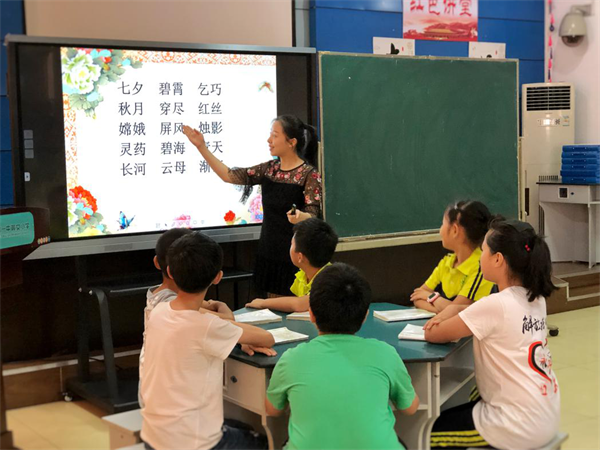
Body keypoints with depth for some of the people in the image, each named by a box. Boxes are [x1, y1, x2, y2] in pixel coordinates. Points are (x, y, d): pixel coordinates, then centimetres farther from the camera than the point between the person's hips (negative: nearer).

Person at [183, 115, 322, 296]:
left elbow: (313, 216, -15)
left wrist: (299, 217, -38)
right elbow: (229, 176, 6)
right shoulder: (269, 169, 7)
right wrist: (201, 147, 3)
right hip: (269, 254, 6)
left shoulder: (309, 174, -11)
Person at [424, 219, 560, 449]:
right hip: (547, 419, 8)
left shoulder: (495, 305, -22)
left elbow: (432, 335, -13)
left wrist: (443, 324, 8)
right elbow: (485, 316, 17)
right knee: (458, 414, 26)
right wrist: (446, 316, 0)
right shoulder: (536, 298, 3)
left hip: (520, 430, -8)